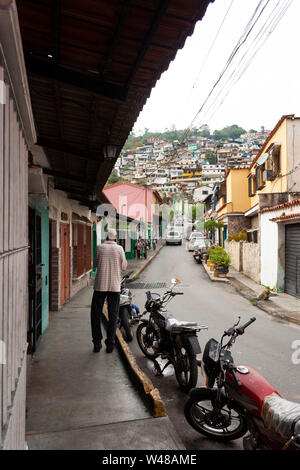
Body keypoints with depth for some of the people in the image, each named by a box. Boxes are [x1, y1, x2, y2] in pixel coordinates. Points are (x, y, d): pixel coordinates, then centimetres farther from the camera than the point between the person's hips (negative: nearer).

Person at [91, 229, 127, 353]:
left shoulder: (99, 248, -2)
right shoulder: (119, 249, -3)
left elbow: (95, 264, 9)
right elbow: (123, 267, 2)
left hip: (100, 286, 0)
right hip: (115, 286, 0)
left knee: (96, 315, 11)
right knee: (113, 316, 8)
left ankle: (97, 342, 13)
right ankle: (110, 343, 9)